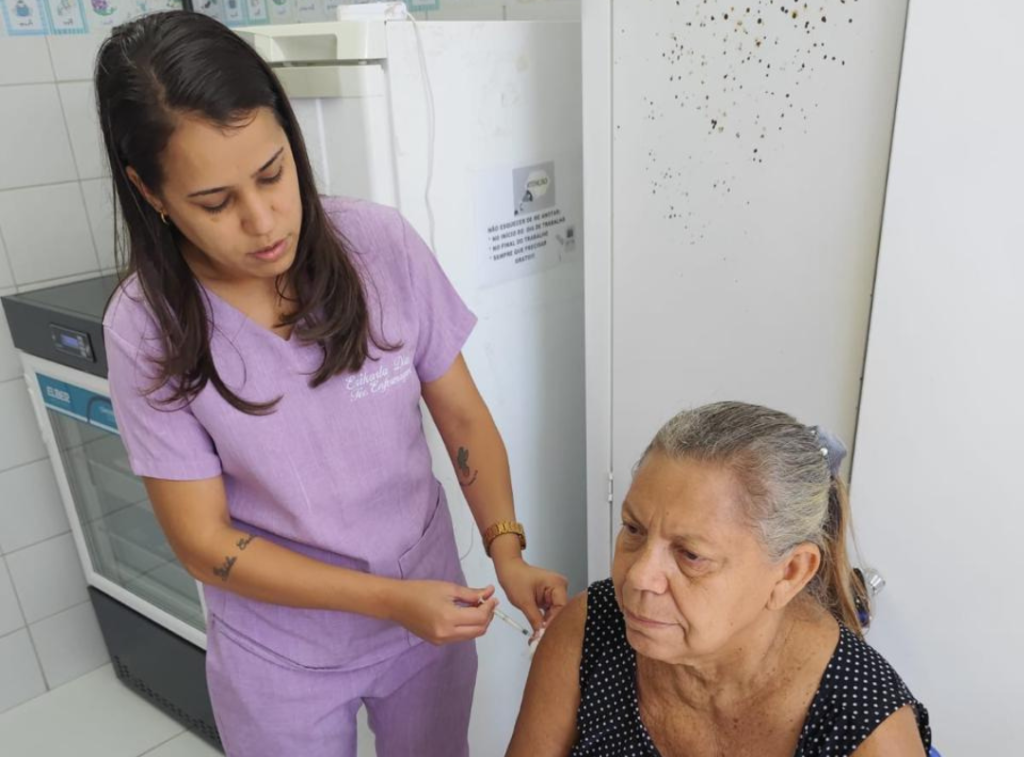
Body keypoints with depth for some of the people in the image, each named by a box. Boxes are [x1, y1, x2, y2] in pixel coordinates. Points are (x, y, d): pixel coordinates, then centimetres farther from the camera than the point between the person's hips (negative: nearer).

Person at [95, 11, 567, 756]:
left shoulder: (382, 244, -16)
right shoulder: (146, 329, -18)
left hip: (431, 604, 2)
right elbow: (205, 542, -14)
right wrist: (390, 600, -22)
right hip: (280, 654, -1)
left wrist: (507, 550, -18)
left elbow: (463, 415, -6)